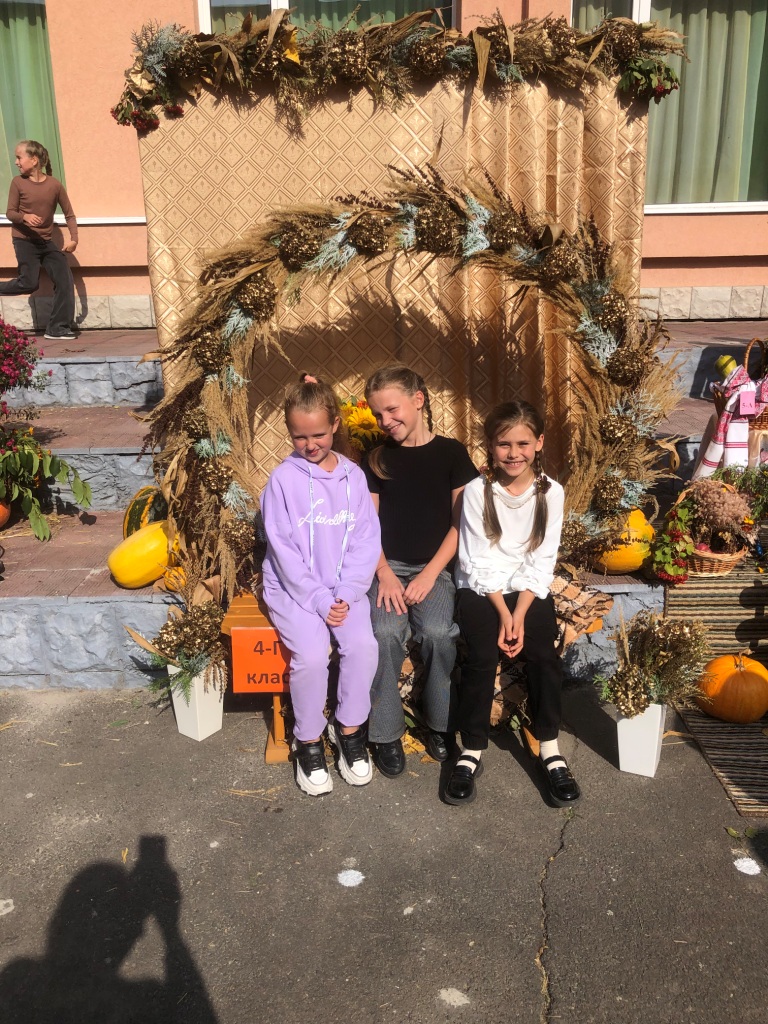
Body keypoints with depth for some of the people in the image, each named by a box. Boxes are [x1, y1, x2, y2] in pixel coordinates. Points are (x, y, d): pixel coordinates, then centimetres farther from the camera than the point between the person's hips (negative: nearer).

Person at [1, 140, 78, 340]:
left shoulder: (55, 184, -4)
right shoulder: (18, 182, -6)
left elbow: (69, 214, 3)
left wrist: (73, 238, -9)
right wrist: (24, 217, -25)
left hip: (47, 241, 3)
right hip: (24, 240, -2)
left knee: (65, 280, -7)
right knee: (28, 283, -11)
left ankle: (58, 328, -1)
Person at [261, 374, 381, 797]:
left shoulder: (353, 476, 2)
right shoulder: (283, 479, -6)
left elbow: (366, 540, 1)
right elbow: (283, 548, -9)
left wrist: (347, 594, -11)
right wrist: (319, 601, -14)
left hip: (345, 587, 3)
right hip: (294, 588, -2)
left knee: (364, 646, -21)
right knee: (311, 655, -24)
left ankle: (349, 728, 4)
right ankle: (308, 741, 1)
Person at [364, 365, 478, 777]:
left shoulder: (451, 453, 2)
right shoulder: (377, 458, 8)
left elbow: (460, 523, -1)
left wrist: (430, 574, -11)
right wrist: (384, 573, -10)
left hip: (435, 567, -1)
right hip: (387, 566, 1)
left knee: (437, 632, -28)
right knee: (385, 632, -27)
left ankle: (439, 722, -3)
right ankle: (386, 733, -10)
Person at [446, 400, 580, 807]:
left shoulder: (551, 492, -4)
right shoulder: (477, 491, -9)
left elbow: (542, 563, -5)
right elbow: (477, 563, -9)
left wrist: (519, 616, -15)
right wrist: (503, 614, -16)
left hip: (529, 589, 2)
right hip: (481, 588, -1)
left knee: (543, 654, -19)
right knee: (482, 657, -21)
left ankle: (550, 750, -2)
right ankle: (471, 752, -6)